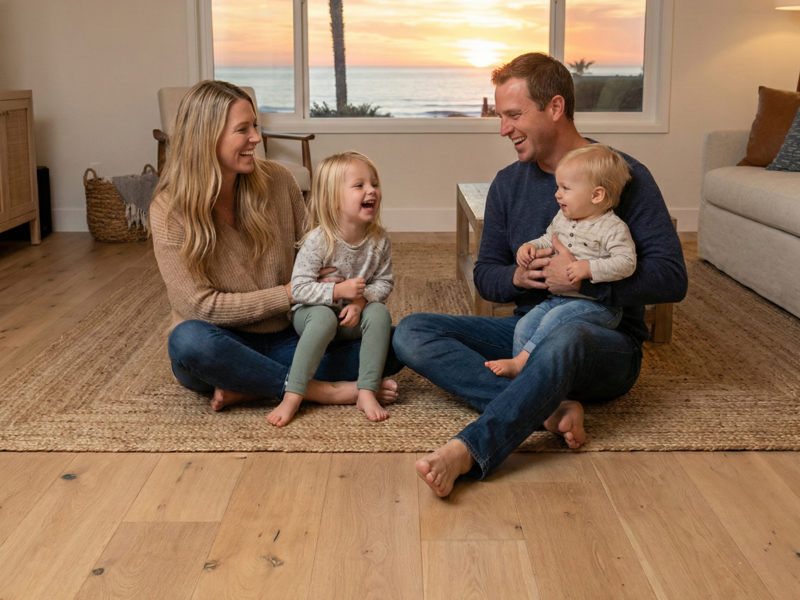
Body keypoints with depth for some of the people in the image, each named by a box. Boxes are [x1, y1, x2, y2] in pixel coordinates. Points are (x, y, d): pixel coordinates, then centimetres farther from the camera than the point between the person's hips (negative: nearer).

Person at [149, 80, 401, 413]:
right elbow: (202, 305, -16)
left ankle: (248, 389, -19)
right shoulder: (169, 211, -12)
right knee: (189, 339, -40)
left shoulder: (275, 180, -2)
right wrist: (291, 293, -17)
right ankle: (319, 389, -24)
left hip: (285, 340, 4)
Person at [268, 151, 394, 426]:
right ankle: (293, 396, -35)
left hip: (354, 319, 4)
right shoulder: (318, 241, -20)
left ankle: (367, 392, -24)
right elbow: (299, 288, -21)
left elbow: (384, 282, -2)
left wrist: (361, 301, -21)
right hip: (312, 313, -4)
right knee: (323, 317, -37)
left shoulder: (379, 240, -7)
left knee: (379, 312, -26)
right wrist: (339, 291, -31)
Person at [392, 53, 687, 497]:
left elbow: (671, 278, -13)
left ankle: (466, 451, -50)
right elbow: (484, 274, 13)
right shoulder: (508, 184, 9)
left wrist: (585, 278, -23)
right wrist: (518, 276, -11)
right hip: (527, 330, 6)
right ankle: (550, 407, -29)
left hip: (605, 339, -6)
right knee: (412, 333, -15)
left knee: (566, 340, -43)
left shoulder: (624, 176, -7)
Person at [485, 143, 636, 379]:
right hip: (558, 298, 8)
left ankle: (519, 362, -23)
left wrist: (589, 268, -29)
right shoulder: (562, 219, 12)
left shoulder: (613, 228, -12)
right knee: (524, 326, -8)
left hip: (596, 305, -8)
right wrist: (530, 247, 5)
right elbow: (547, 241, 27)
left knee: (554, 320, -29)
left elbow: (626, 262, -21)